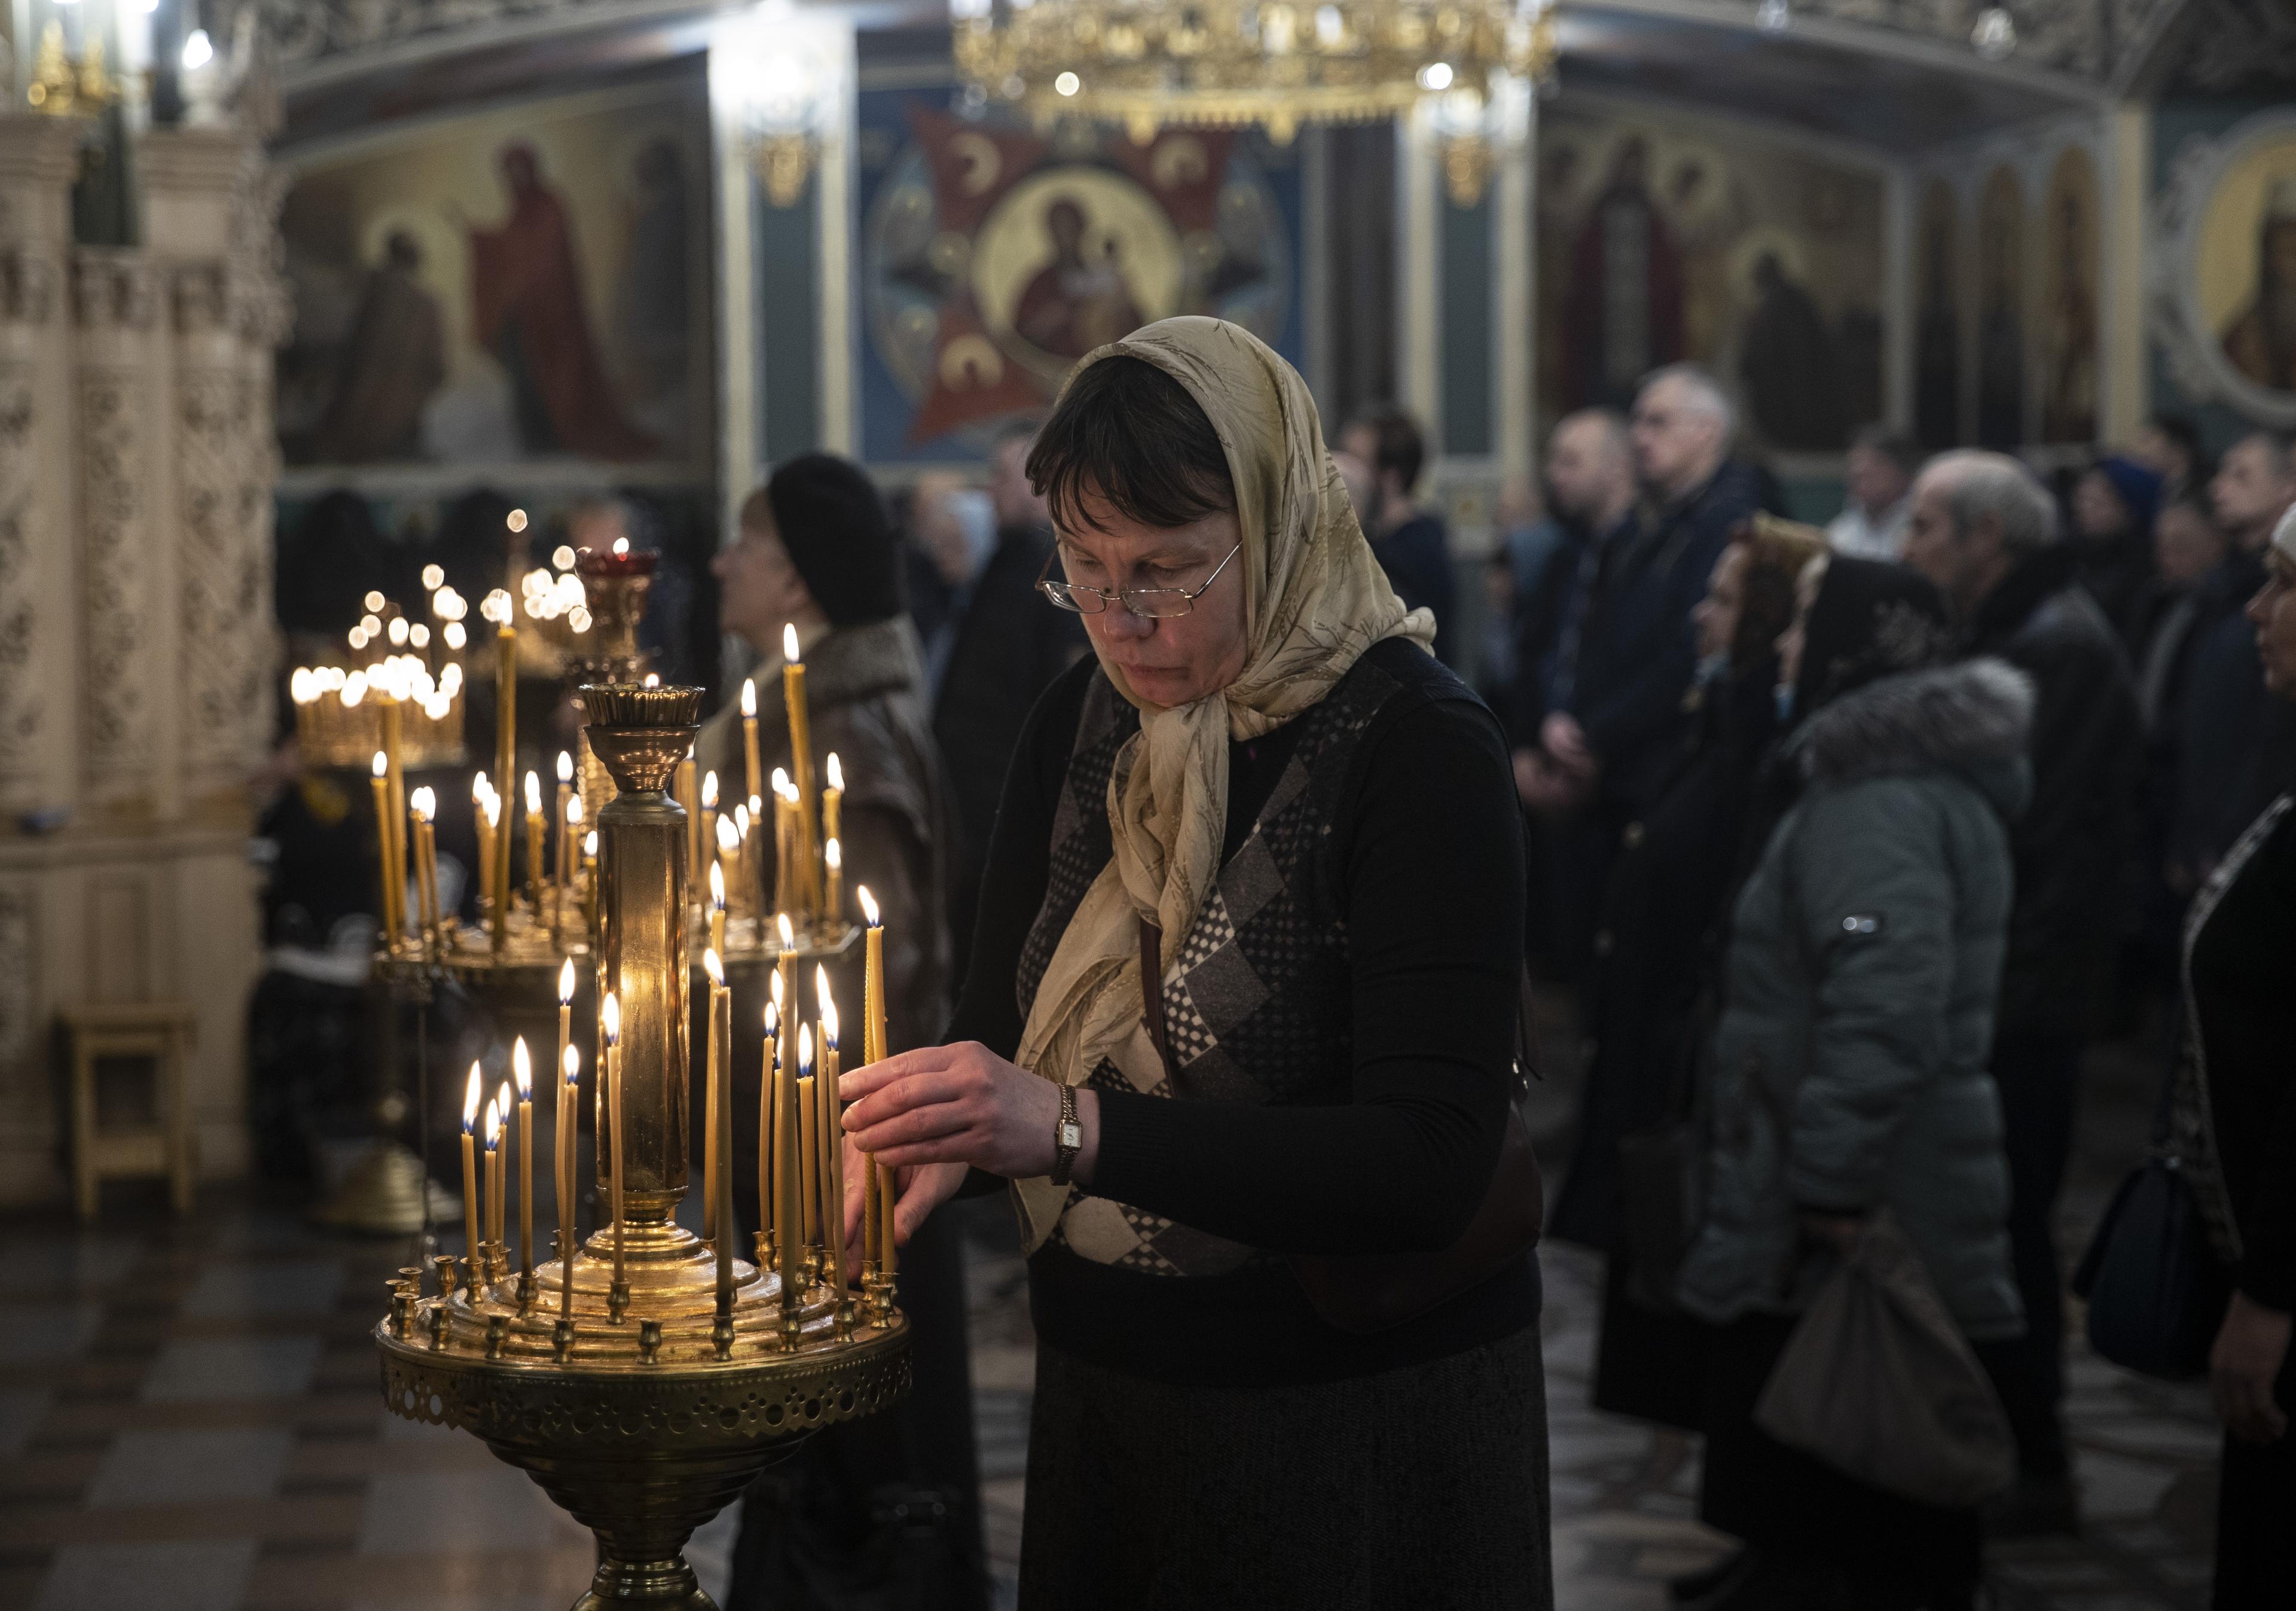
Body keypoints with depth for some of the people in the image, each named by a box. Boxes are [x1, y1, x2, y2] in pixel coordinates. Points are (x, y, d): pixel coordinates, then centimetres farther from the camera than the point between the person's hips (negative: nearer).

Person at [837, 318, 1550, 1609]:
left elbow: (1436, 1165, -26)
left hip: (1364, 1415, -6)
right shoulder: (1079, 730, 3)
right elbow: (1005, 1024, 8)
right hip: (1105, 1384, 6)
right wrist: (943, 1136, -17)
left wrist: (1076, 1132, -33)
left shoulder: (1418, 749, -18)